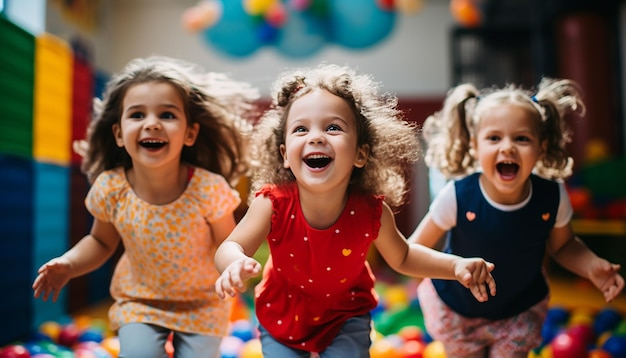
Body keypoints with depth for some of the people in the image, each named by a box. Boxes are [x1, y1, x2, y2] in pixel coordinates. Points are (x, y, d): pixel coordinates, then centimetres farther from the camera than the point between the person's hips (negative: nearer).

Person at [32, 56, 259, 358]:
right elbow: (102, 241, -1)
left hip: (201, 304, -1)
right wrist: (68, 264, -16)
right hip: (138, 301, 1)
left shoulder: (209, 188, -27)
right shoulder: (110, 189, -19)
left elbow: (226, 242, -11)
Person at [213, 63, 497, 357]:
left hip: (345, 316, 0)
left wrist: (457, 265, -19)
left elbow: (401, 257, -6)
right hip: (282, 316, 0)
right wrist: (236, 265, -46)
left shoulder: (372, 212, -25)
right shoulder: (274, 203, -29)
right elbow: (230, 247, -21)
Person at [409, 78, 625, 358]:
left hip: (520, 311, 2)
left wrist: (592, 266, -20)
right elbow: (416, 248, -20)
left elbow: (563, 245, 0)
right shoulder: (458, 196, -30)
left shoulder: (552, 197, -21)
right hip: (457, 311, -1)